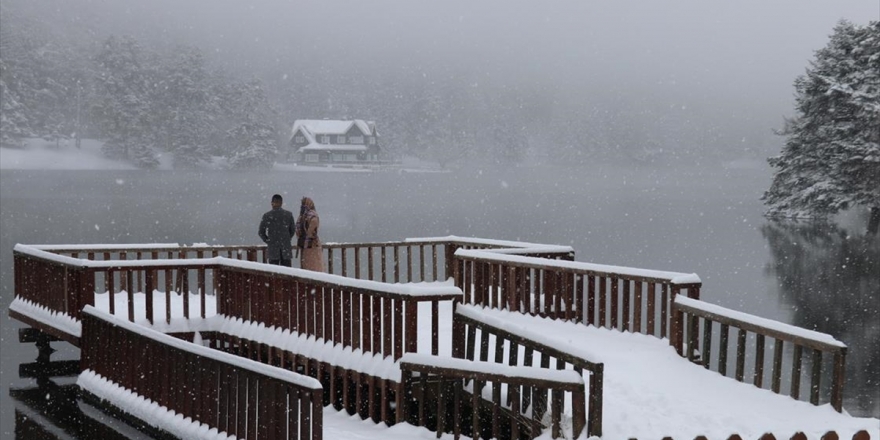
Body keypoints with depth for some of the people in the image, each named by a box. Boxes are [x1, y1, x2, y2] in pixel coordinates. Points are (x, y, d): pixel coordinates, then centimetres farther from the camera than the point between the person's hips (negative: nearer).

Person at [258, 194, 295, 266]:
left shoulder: (267, 216, -4)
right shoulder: (289, 214, 0)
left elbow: (261, 232, 0)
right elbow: (293, 230, 8)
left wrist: (267, 241, 12)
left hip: (273, 248, -1)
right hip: (286, 248, 1)